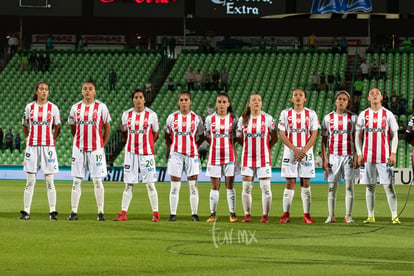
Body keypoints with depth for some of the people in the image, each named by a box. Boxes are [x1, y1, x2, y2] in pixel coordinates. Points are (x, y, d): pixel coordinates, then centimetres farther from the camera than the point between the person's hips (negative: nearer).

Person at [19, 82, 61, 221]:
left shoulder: (53, 108, 3)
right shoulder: (29, 107, 5)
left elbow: (57, 128, 9)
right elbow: (25, 127, 14)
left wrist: (49, 139, 5)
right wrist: (32, 138, 8)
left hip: (48, 146, -1)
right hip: (32, 146, 1)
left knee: (49, 180, -1)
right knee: (30, 180, 2)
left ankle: (52, 211, 3)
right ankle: (26, 211, 5)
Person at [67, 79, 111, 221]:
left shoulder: (101, 107, 0)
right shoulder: (76, 107, 7)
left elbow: (107, 128, 6)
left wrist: (102, 145, 3)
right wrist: (78, 141, 12)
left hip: (96, 149, -2)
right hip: (79, 149, 2)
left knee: (97, 180, 0)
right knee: (77, 180, 2)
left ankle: (100, 212, 5)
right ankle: (74, 212, 5)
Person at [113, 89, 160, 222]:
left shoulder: (151, 115, -2)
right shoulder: (126, 114, 4)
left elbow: (155, 133, 9)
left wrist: (145, 144, 5)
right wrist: (133, 142, 13)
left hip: (146, 153, -2)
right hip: (130, 153, 2)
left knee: (150, 184, -1)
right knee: (128, 184, 3)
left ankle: (155, 213, 5)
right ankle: (123, 213, 5)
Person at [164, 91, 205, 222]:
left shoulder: (196, 118, 3)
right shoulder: (172, 117, 4)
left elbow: (202, 136, 12)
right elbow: (167, 135, 15)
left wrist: (195, 146, 1)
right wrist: (170, 147, 5)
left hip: (192, 154, 0)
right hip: (176, 154, 0)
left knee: (193, 185, 0)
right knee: (175, 185, -1)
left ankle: (194, 213, 6)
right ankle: (173, 214, 4)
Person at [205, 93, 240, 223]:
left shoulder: (233, 119, 3)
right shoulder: (210, 118, 2)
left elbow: (235, 137, 8)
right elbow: (207, 136, 10)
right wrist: (216, 145, 1)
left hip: (229, 156, 0)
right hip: (214, 156, 0)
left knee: (230, 185, 0)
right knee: (215, 186, 3)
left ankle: (232, 213, 4)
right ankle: (213, 214, 8)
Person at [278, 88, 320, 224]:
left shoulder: (311, 114, 5)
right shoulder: (285, 113, 5)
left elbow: (314, 135, 0)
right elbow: (282, 134, 0)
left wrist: (304, 151, -12)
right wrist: (295, 150, -11)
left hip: (306, 153, 0)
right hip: (290, 152, 0)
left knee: (306, 183, 0)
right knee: (289, 183, -1)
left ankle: (306, 215, 3)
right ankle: (286, 214, 1)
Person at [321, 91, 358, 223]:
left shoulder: (353, 118, 5)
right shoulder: (328, 118, 7)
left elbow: (356, 139, 6)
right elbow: (324, 140, 8)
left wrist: (356, 157, -4)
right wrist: (324, 159, 0)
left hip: (348, 156, -1)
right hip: (333, 156, 1)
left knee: (349, 185, -5)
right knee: (332, 186, 0)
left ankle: (348, 215, -1)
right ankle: (331, 216, 4)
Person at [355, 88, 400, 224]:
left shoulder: (388, 114, 5)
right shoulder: (363, 115, 7)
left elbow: (394, 135, 6)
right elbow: (358, 136, 9)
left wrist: (393, 154, -4)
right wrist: (359, 154, 0)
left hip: (384, 156, -1)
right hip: (367, 157, 1)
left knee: (389, 186, -5)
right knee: (370, 186, 4)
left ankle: (394, 216, -4)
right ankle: (370, 216, 9)